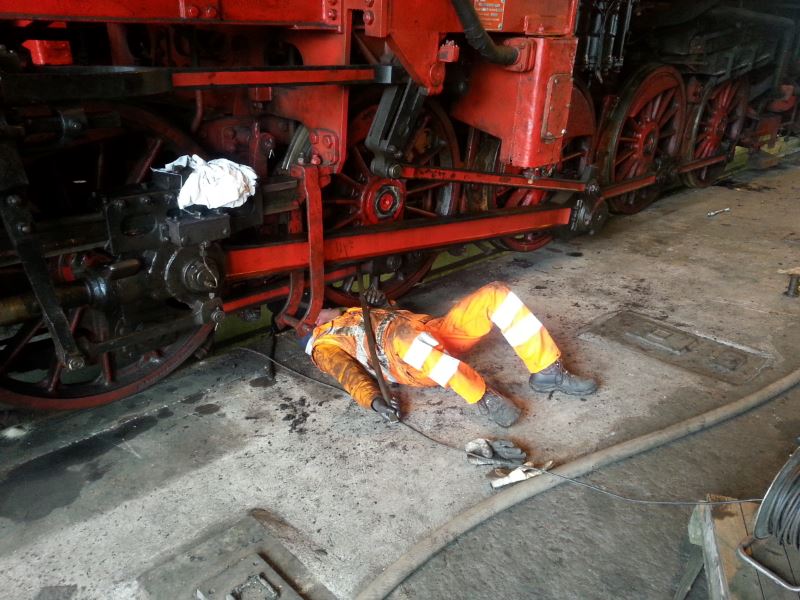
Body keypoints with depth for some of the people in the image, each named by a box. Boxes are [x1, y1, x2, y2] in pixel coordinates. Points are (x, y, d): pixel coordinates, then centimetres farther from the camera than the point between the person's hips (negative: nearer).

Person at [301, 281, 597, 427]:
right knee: (404, 334, -45)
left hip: (437, 329, 8)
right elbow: (348, 374, -5)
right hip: (408, 365, -7)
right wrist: (374, 400, -22)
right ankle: (484, 398, -36)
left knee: (496, 293, -10)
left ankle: (547, 372, -11)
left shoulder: (357, 314, 38)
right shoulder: (324, 344, 16)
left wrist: (380, 306, 19)